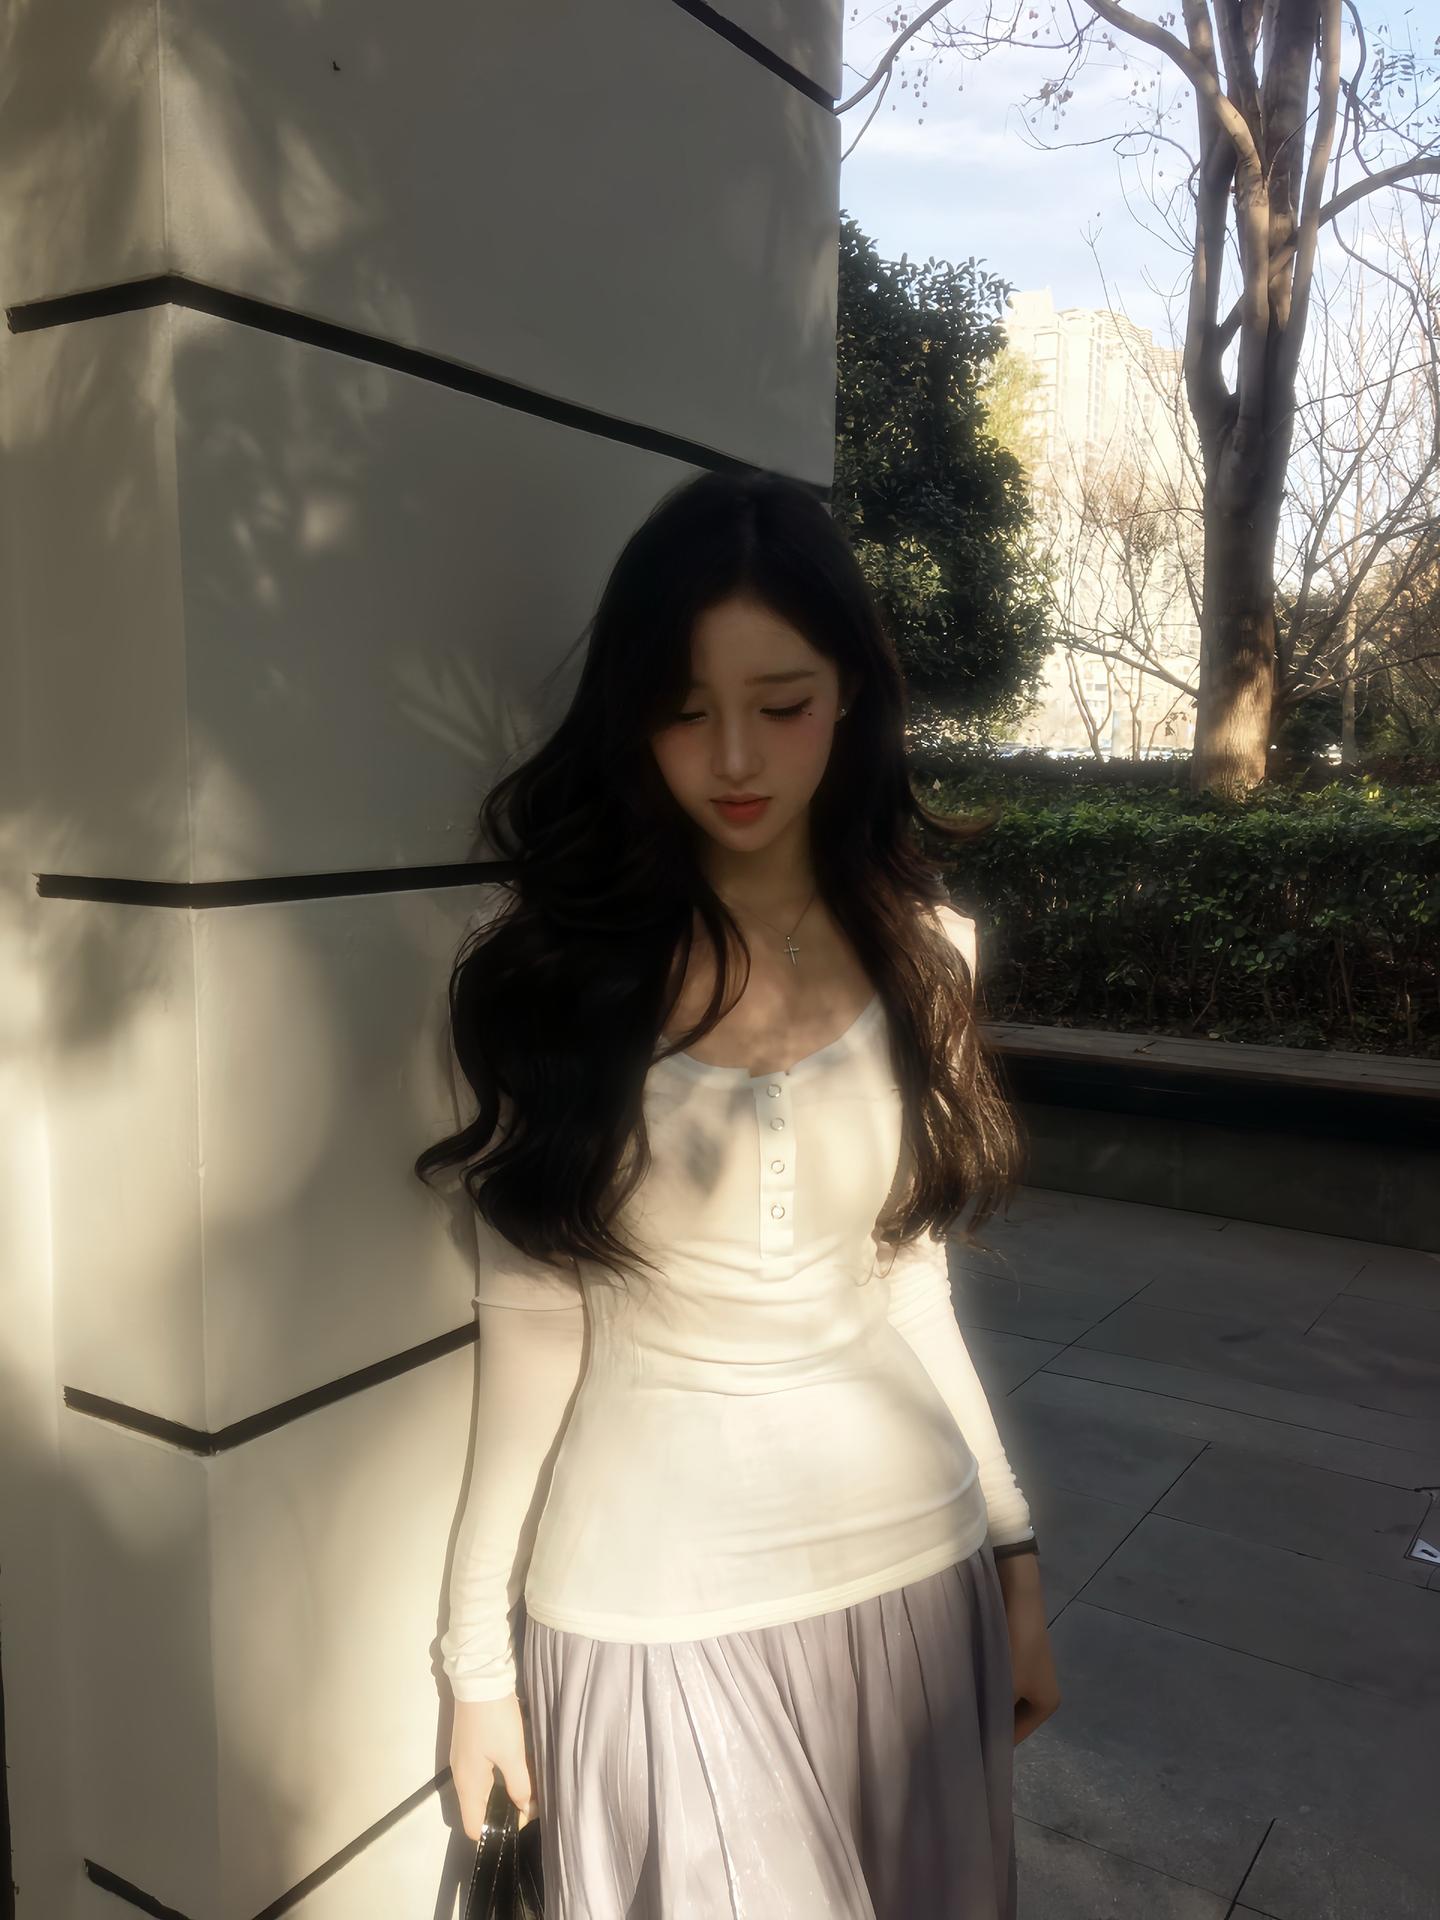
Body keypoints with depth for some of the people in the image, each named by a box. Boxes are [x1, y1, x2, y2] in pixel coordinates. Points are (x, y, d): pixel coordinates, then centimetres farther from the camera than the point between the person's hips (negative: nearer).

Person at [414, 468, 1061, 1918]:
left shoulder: (920, 946, -2)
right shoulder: (546, 953, -11)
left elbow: (910, 1283, 6)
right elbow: (527, 1322, -6)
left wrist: (1012, 1545, 10)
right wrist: (478, 1646, -1)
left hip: (910, 1560, 3)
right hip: (649, 1596, -3)